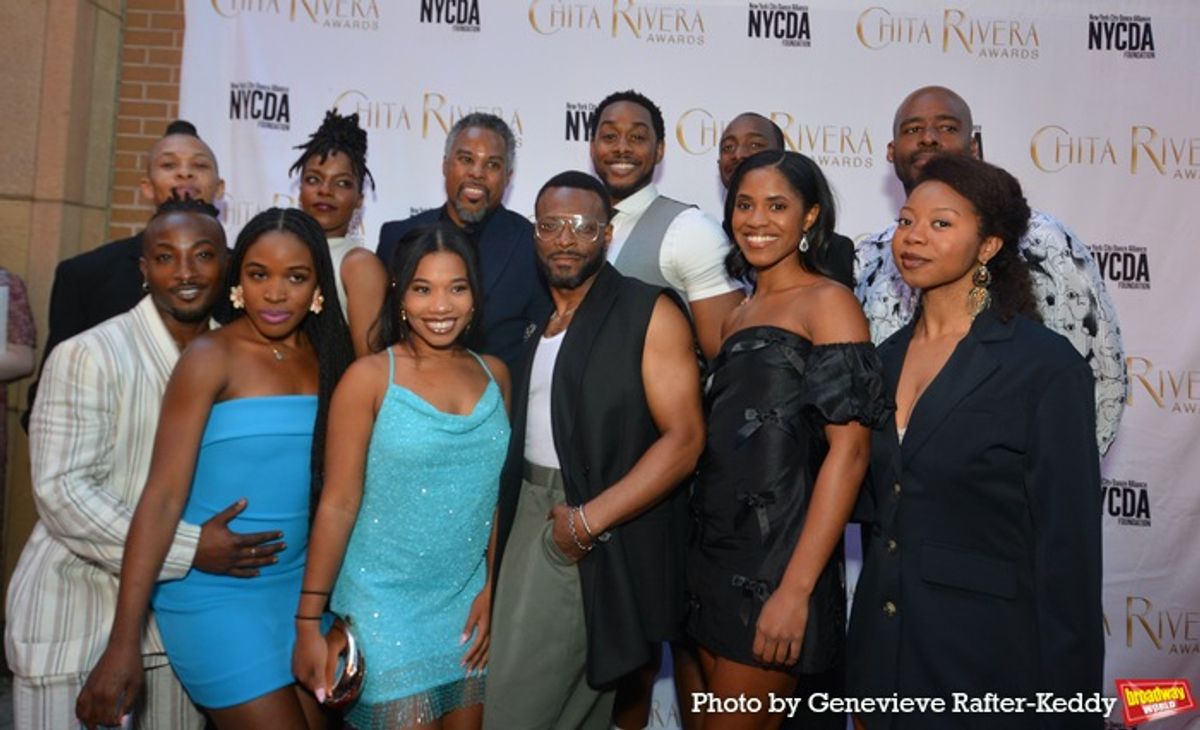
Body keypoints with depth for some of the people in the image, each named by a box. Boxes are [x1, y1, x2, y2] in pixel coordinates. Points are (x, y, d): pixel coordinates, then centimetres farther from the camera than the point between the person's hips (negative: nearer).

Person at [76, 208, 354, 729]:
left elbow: (330, 485, 6)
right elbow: (163, 496, -15)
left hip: (298, 585, 5)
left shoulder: (326, 357, 3)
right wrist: (123, 643, -17)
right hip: (215, 594, -5)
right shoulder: (212, 357, -12)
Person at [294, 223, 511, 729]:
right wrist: (307, 623, -9)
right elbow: (338, 504, -11)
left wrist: (493, 588, 3)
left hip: (468, 605, 4)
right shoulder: (369, 378, -10)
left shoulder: (495, 375, 2)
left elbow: (498, 493, 6)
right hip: (386, 608, -4)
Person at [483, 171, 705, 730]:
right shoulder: (533, 322, 12)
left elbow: (684, 439, -15)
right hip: (532, 518, 6)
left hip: (606, 538, -6)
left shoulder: (650, 313, -9)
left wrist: (590, 520, -18)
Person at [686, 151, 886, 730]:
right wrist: (703, 559, 10)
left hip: (779, 555, -7)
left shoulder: (827, 301, -8)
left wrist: (796, 589, -19)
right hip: (715, 552, 7)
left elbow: (848, 451, -15)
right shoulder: (738, 315, 14)